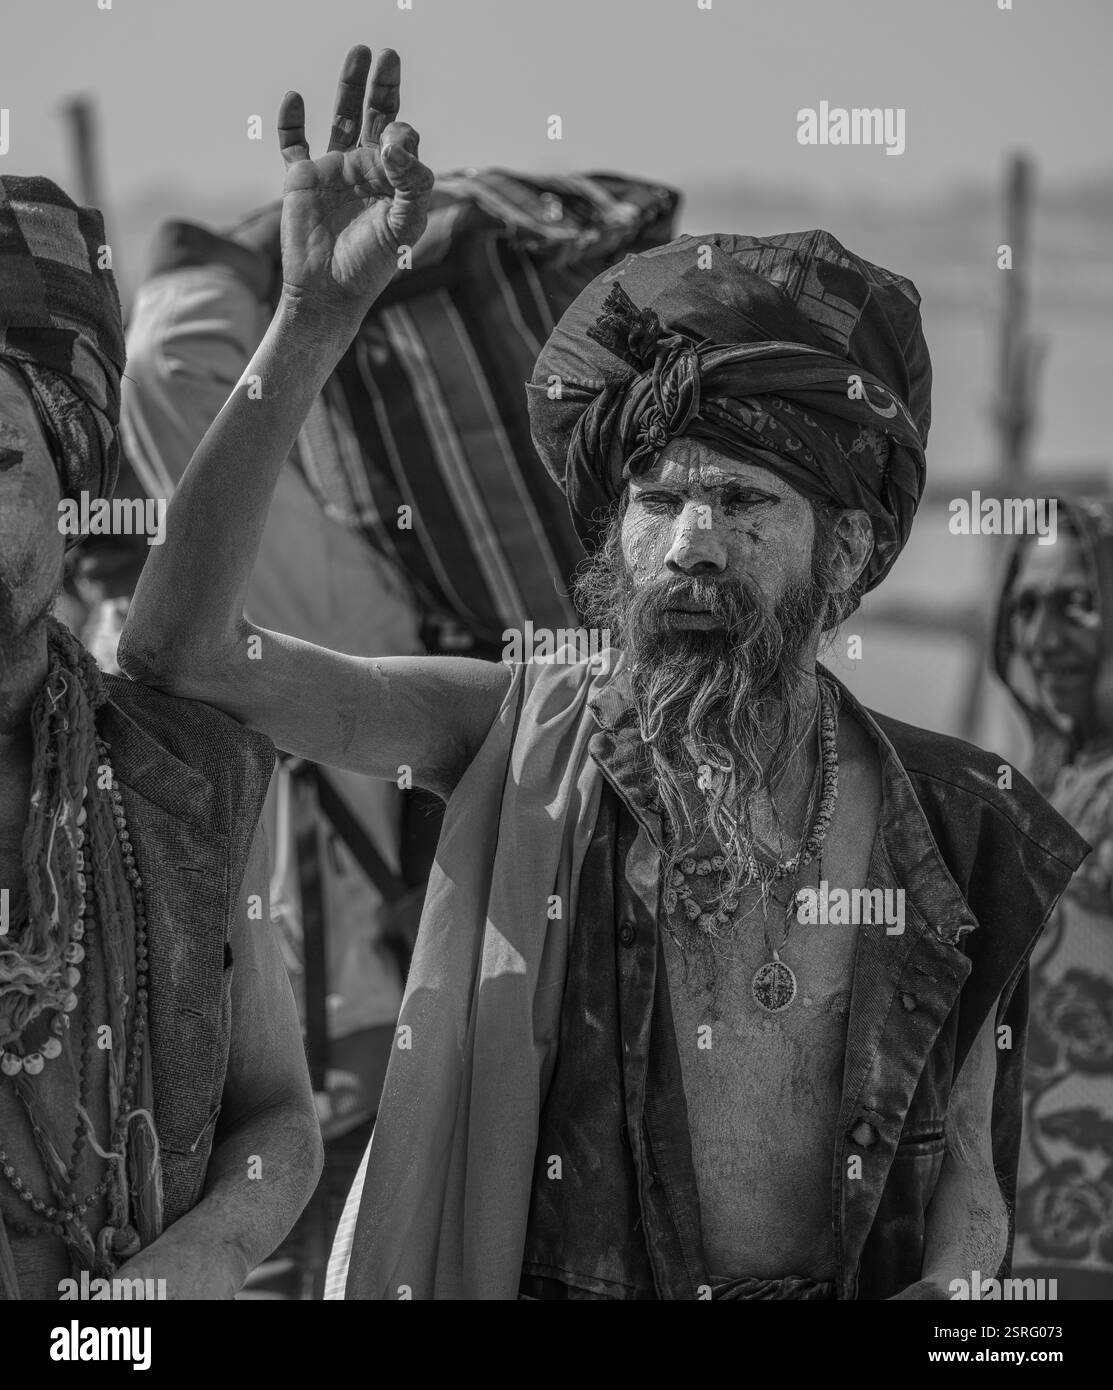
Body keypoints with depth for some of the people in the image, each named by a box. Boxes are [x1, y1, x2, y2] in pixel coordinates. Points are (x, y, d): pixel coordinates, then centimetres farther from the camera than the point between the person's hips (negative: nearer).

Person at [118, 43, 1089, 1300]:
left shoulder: (951, 828, -3)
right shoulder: (525, 738, -6)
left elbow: (971, 1194, 3)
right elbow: (181, 646, -17)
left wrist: (940, 1288, -18)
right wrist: (312, 319, -24)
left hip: (847, 1289, 1)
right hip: (521, 1278, -1)